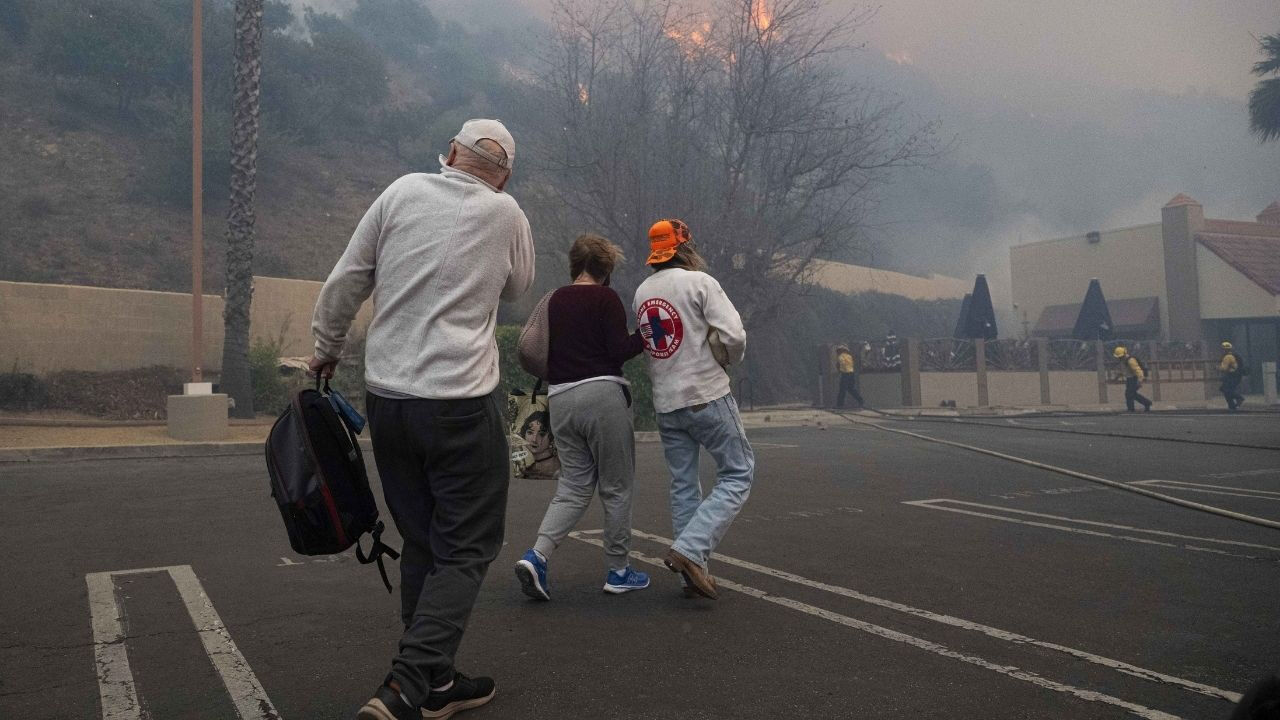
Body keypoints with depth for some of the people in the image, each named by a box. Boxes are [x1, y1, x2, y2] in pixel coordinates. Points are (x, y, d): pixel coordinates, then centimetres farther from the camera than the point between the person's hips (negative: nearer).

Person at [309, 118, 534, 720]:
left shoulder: (403, 191, 5)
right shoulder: (506, 214, 1)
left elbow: (345, 282, 6)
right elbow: (517, 288, 19)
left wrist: (327, 348, 20)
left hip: (385, 397, 4)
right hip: (461, 404, -4)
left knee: (421, 544, 14)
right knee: (465, 550, 4)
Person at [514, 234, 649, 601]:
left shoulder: (554, 301, 12)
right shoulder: (605, 298, -4)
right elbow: (620, 349, -12)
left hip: (560, 399, 6)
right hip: (602, 396, -6)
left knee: (573, 486, 11)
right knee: (616, 487, 7)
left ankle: (536, 555, -9)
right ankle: (618, 571, 16)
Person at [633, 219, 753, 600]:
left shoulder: (641, 292, 10)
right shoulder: (699, 281, -9)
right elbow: (734, 335, -15)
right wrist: (733, 358, 5)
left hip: (665, 403, 6)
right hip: (707, 395, -6)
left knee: (683, 485, 13)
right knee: (737, 474, 4)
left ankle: (693, 571, 16)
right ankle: (690, 549, -10)